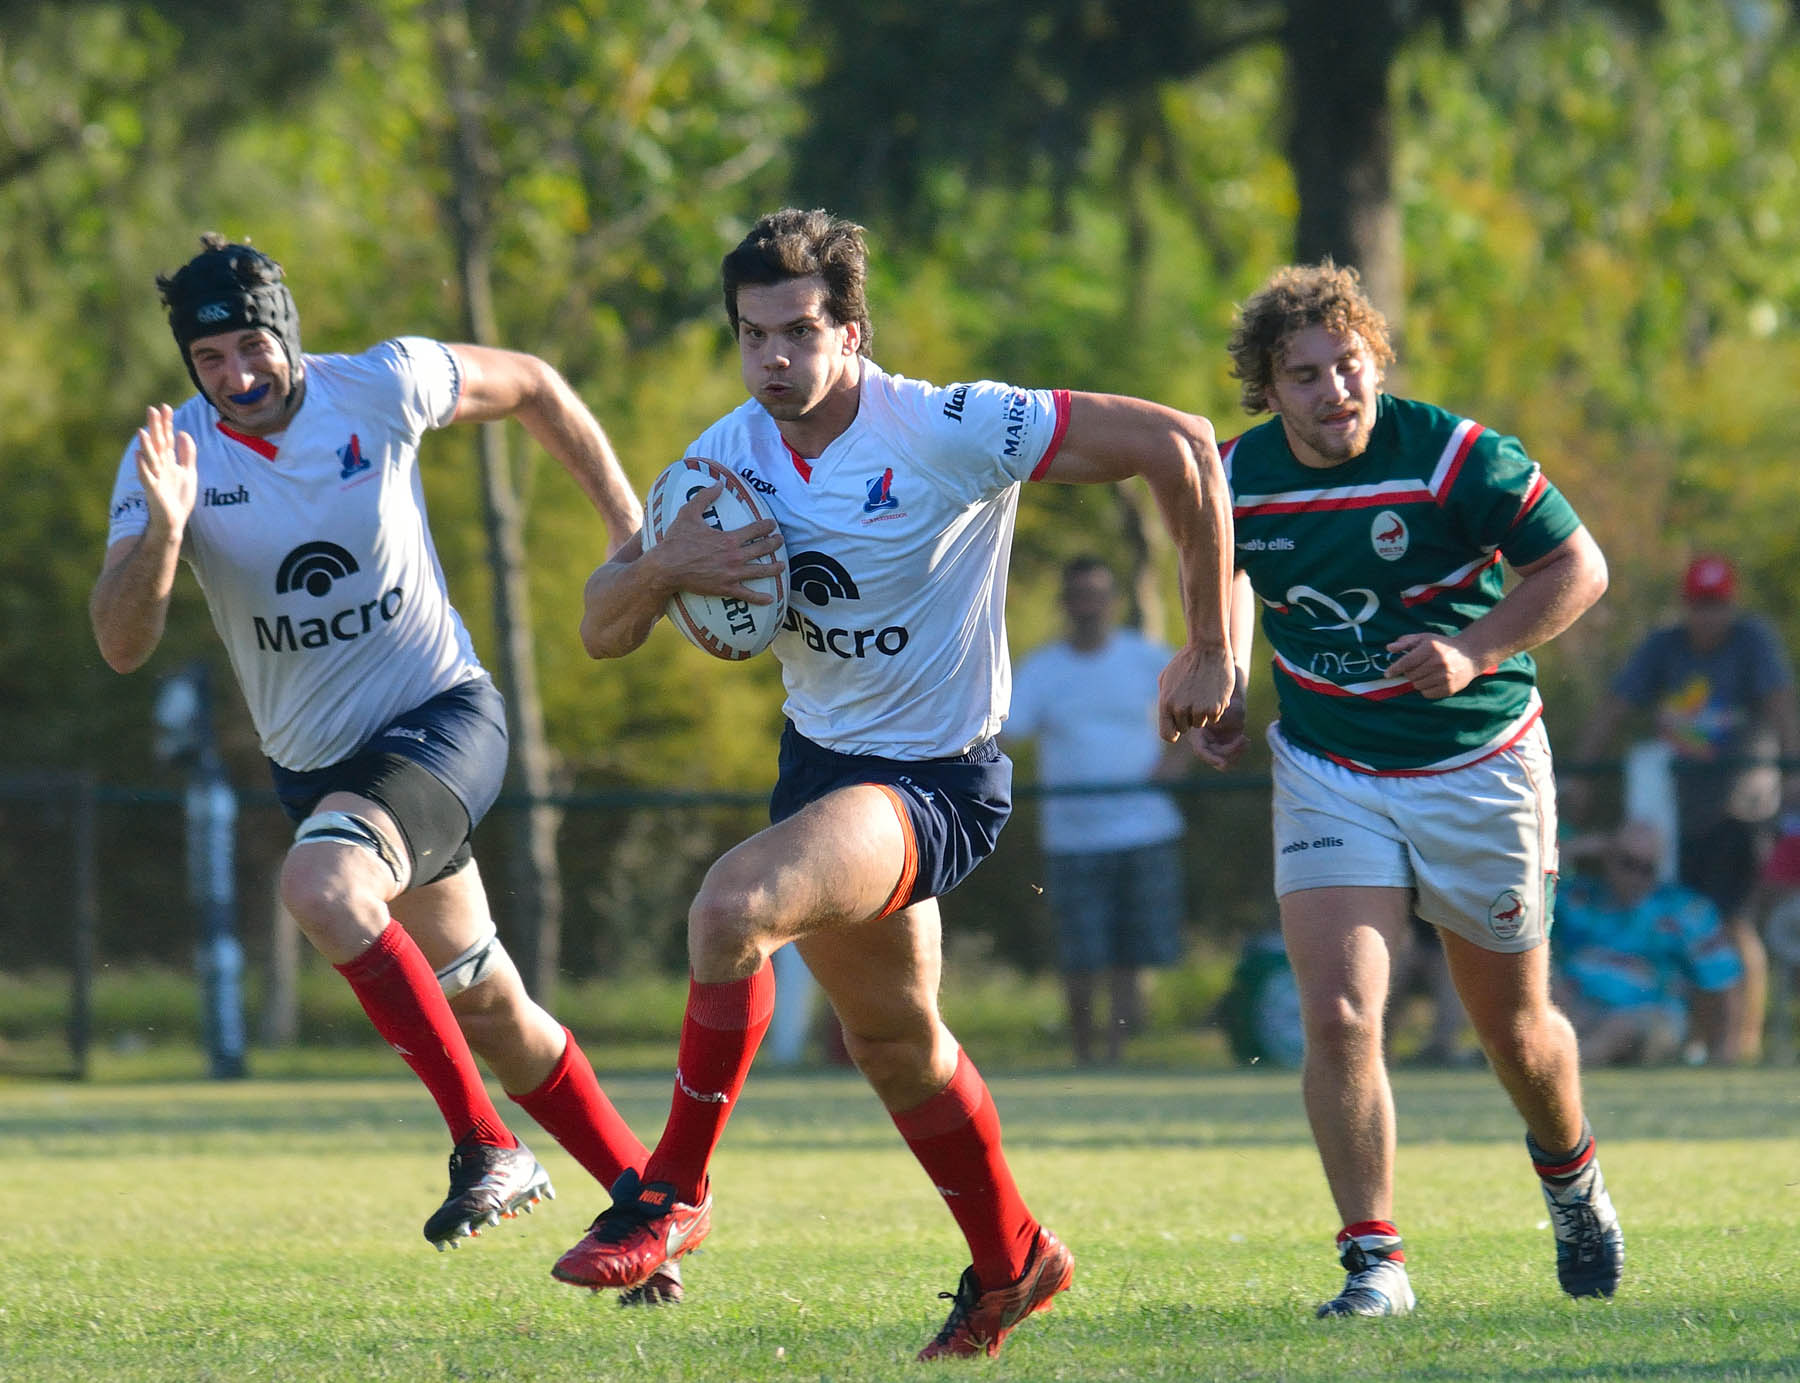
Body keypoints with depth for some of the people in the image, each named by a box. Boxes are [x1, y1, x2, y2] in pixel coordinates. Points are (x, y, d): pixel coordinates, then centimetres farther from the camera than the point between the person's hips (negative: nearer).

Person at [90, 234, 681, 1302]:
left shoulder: (382, 388, -12)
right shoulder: (173, 455, -9)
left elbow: (532, 386, 7)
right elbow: (123, 645, -18)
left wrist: (629, 524, 6)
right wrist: (162, 531, -35)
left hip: (443, 716, -4)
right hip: (318, 761, 4)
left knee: (322, 888, -32)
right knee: (490, 1012, 12)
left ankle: (489, 1149, -25)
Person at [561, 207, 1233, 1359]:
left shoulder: (947, 431, -22)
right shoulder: (729, 459, -4)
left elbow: (1175, 443, -21)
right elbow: (602, 631, -1)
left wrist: (1212, 649, -16)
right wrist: (665, 565, -25)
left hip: (937, 779, -8)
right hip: (820, 753, 8)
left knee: (732, 905, -30)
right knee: (891, 1037, 22)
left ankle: (674, 1192, -15)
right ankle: (1012, 1264, 44)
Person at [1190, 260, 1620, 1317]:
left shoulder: (1457, 459, -18)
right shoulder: (1240, 478, -7)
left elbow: (1579, 568, -11)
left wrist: (1474, 652, -23)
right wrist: (1227, 678, 1)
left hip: (1479, 770, -2)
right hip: (1328, 778, 2)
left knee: (1515, 1032, 12)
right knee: (1339, 1016, -16)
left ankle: (1571, 1177, 44)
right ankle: (1375, 1261, -8)